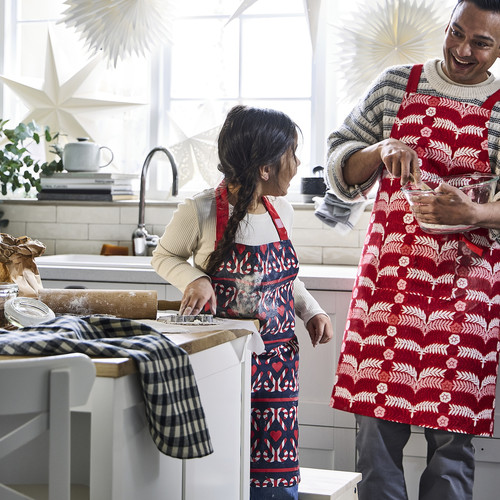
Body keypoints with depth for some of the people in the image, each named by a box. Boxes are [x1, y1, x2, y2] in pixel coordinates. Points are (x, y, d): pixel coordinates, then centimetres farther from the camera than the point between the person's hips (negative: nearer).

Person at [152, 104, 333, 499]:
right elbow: (164, 257, 4)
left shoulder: (281, 212, 5)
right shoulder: (201, 212, -12)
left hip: (276, 362, 5)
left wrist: (311, 311, 5)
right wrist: (194, 279, -16)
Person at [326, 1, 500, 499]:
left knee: (450, 433, -1)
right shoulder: (394, 85, 9)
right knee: (377, 423, -2)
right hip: (388, 275, 1)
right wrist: (380, 150, -8)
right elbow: (339, 166, 12)